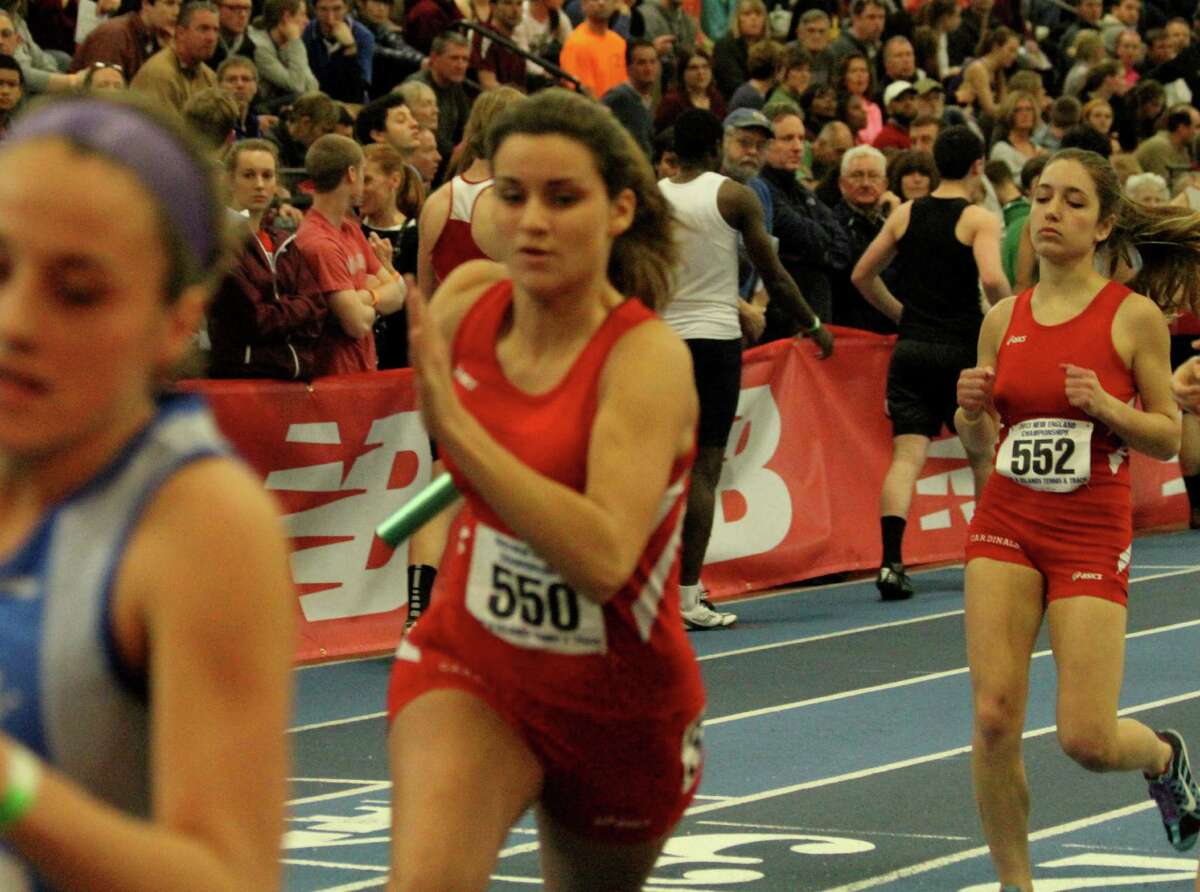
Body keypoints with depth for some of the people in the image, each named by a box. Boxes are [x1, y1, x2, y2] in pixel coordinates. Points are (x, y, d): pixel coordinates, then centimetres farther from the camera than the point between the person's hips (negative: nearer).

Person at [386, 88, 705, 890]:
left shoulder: (647, 358, -22)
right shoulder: (467, 301, -7)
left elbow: (605, 559, -37)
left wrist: (457, 428, -39)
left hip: (620, 702, -2)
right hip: (470, 669, 2)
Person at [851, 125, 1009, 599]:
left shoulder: (905, 215, 8)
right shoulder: (980, 219, -7)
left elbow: (862, 275, 11)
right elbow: (992, 279, -22)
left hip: (911, 348, 3)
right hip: (962, 350, -3)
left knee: (906, 455, -3)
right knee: (985, 453, 15)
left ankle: (891, 562, -19)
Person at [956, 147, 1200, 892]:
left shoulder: (1134, 315, -5)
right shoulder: (1004, 320, 6)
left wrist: (1106, 408, -18)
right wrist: (973, 412, -8)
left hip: (1092, 534, -3)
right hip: (1006, 523, 3)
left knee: (1086, 740, -6)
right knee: (994, 717, -9)